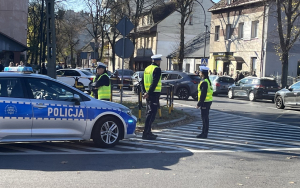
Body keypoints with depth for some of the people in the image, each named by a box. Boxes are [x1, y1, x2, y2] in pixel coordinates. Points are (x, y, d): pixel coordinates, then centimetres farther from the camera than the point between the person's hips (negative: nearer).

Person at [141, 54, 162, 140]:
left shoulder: (147, 68, 14)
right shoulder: (157, 69, -12)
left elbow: (143, 82, 16)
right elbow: (154, 82, -21)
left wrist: (145, 92, 15)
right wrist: (148, 93, -20)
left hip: (148, 94, 9)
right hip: (154, 94, -9)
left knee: (149, 113, 16)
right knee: (151, 113, -8)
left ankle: (148, 132, 22)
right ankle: (146, 133, -10)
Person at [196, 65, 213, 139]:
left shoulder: (204, 82, -19)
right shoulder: (207, 81, 14)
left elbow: (203, 94, -22)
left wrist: (199, 104, -18)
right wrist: (200, 103, 23)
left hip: (205, 102, -10)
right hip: (207, 102, 10)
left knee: (205, 118, -5)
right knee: (204, 117, 15)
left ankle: (204, 134, 0)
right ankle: (204, 133, 22)